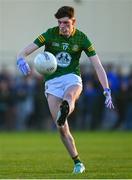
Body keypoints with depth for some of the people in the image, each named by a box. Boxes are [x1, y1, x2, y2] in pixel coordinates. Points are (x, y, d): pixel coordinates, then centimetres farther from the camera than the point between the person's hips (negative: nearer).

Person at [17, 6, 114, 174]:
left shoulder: (81, 38, -3)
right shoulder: (49, 34, -6)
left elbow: (98, 66, -3)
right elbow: (23, 52, -12)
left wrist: (107, 91, -12)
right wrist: (22, 61, -38)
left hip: (72, 79, -1)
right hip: (52, 82, 1)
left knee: (69, 97, -40)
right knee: (61, 128, -9)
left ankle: (65, 110, -74)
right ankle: (77, 162, 2)